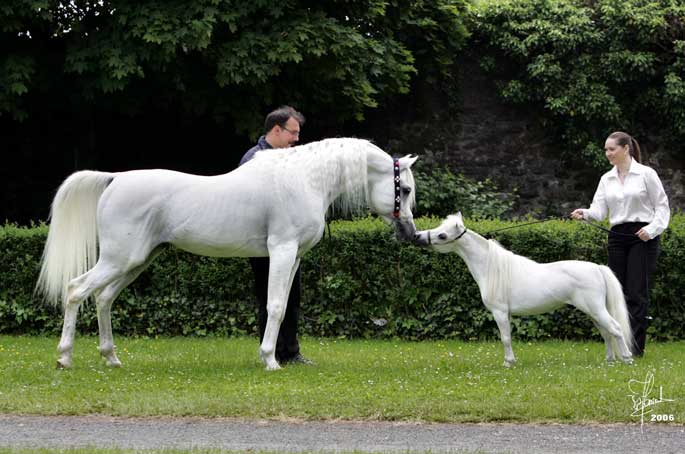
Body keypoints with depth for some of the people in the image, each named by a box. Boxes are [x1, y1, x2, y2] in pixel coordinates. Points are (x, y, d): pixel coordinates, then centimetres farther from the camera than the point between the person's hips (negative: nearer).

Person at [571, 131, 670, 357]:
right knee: (619, 291, 4)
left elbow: (662, 205, -1)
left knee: (636, 292, -9)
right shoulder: (607, 179, 11)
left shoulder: (646, 174, -3)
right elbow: (599, 209, 3)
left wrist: (653, 228, -15)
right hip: (617, 237, 5)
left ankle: (636, 346, -7)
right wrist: (584, 213, -18)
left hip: (642, 237, -5)